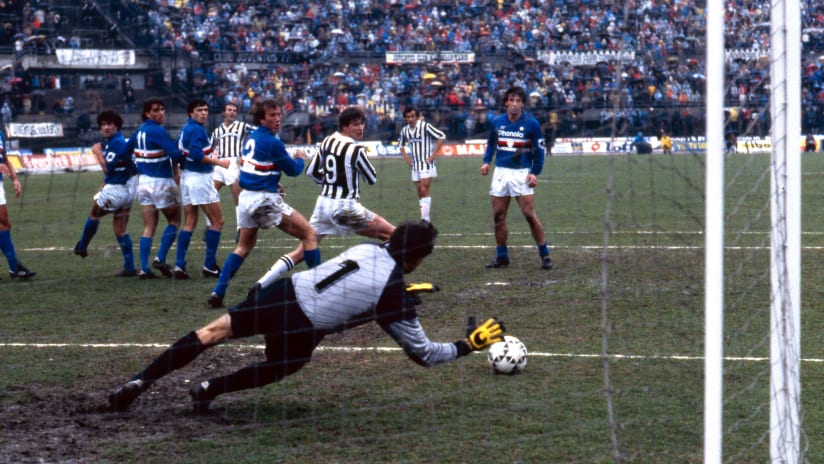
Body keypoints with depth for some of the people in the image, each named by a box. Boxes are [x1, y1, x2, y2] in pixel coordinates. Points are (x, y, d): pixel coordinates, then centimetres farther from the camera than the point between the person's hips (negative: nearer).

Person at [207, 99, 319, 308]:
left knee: (243, 247, 19)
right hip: (266, 200, -8)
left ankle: (218, 293, 8)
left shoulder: (252, 138, 10)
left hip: (245, 197, 8)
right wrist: (300, 158, 16)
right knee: (309, 234, 2)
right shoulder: (272, 142, -14)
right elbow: (293, 170, -4)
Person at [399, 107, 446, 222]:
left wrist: (433, 155, -14)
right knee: (420, 193, 6)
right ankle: (424, 219, 12)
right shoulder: (404, 130, 7)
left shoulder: (425, 126, -12)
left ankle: (425, 219, -17)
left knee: (424, 190, -16)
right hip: (415, 165, 6)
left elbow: (442, 137, -13)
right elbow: (401, 145, 27)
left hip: (426, 164, -6)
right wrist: (405, 157, 11)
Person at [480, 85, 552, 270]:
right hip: (501, 172, 4)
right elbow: (491, 143, 20)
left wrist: (535, 172, -11)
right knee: (498, 216, 4)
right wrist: (487, 161, 5)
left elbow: (539, 150, -2)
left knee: (529, 214, -10)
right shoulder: (497, 122, 5)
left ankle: (544, 255, -2)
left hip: (522, 173, -4)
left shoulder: (531, 124, -6)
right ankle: (501, 256, 13)